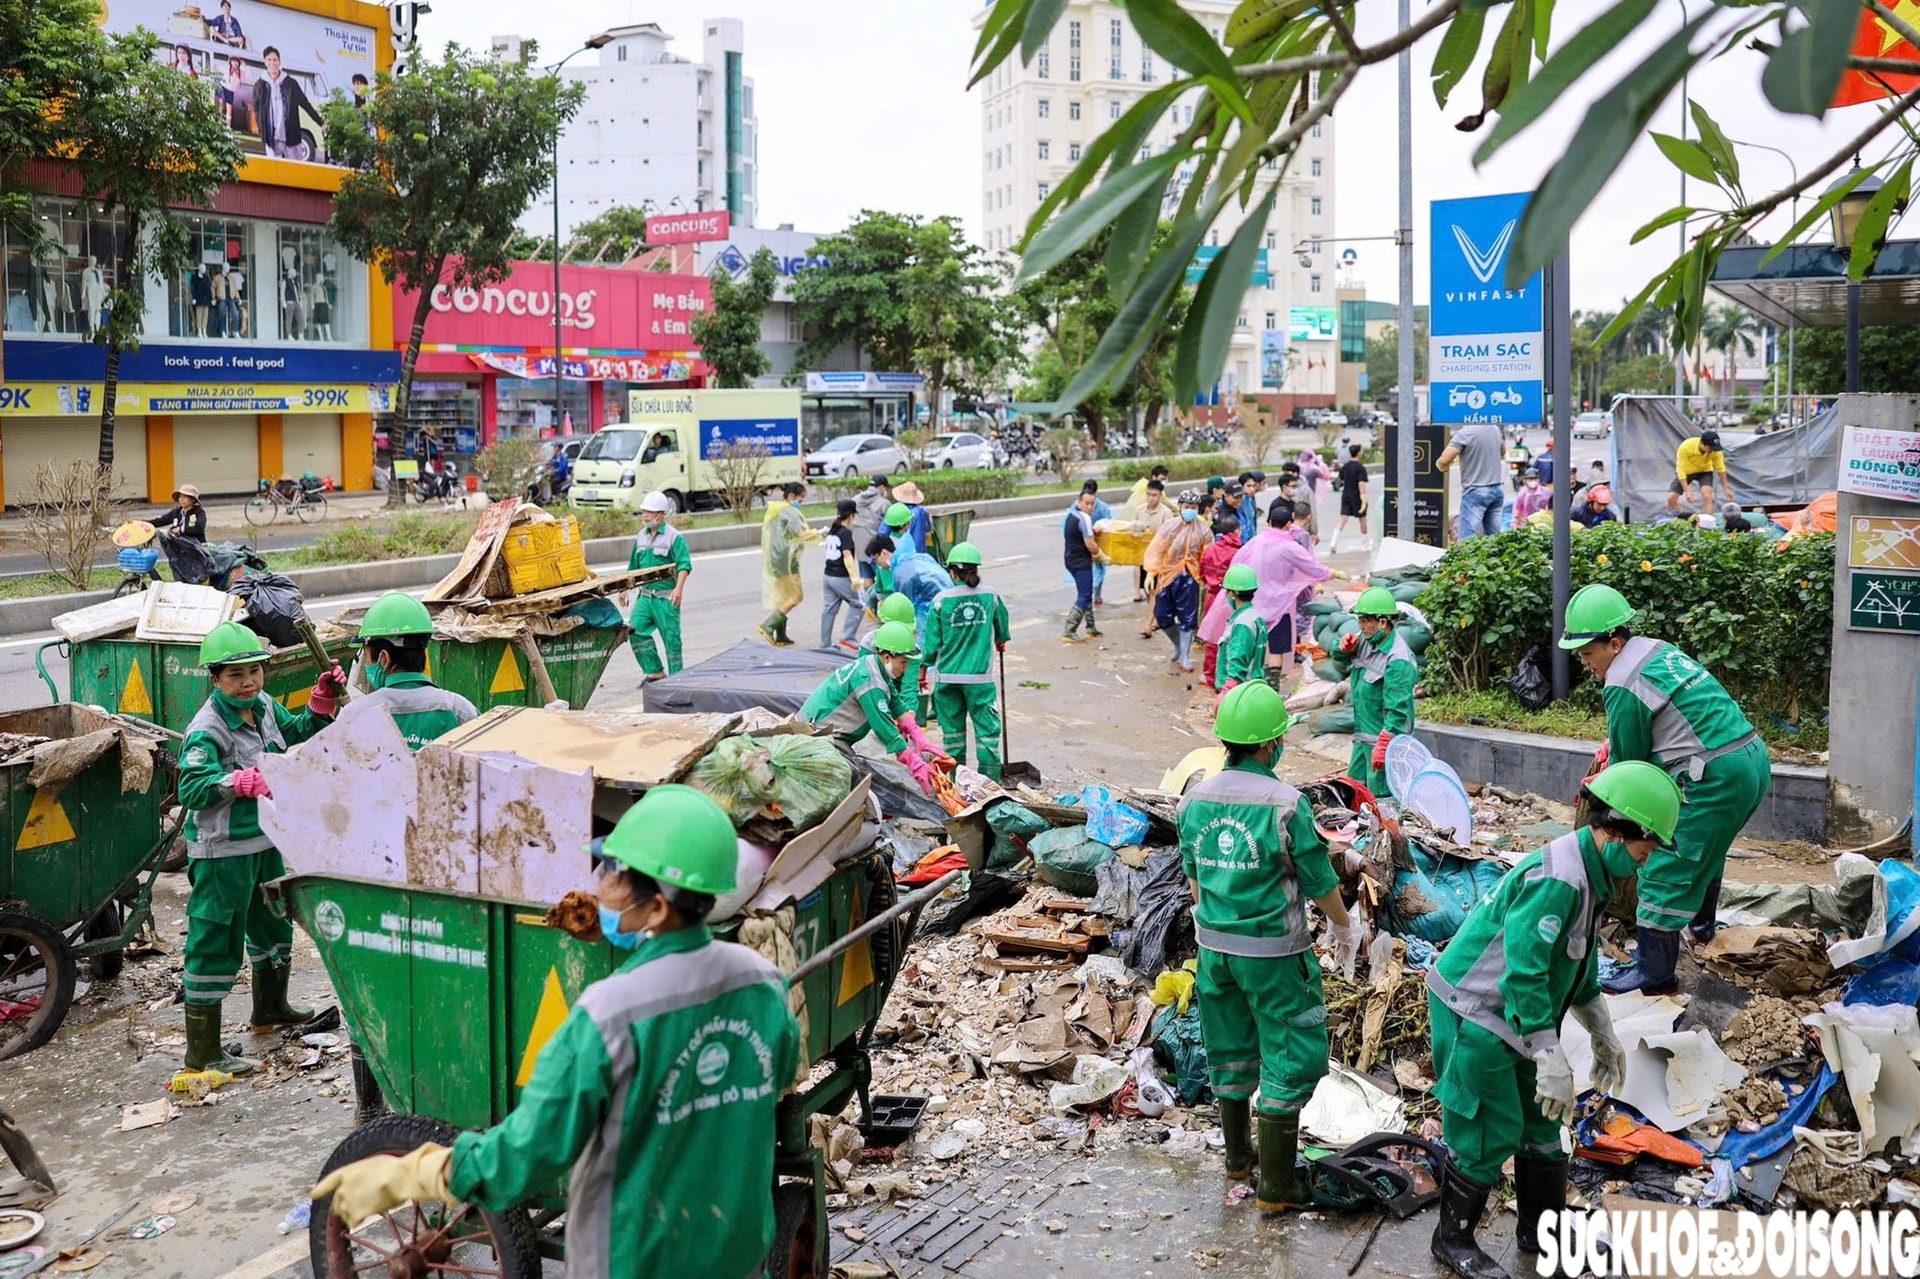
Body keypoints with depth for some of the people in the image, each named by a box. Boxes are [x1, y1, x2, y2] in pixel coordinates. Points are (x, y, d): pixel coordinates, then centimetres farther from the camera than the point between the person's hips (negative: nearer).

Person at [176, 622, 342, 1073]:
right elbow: (191, 789, -32)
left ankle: (271, 1007, 49)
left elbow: (297, 734, 21)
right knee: (216, 947, -3)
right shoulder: (206, 731, -22)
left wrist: (322, 701, 7)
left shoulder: (264, 707, 3)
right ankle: (202, 1053, 4)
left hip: (265, 842, 9)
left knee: (273, 925, 26)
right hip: (222, 852, -9)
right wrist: (240, 781, -44)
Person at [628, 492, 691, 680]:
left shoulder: (674, 536, -8)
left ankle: (675, 677, 12)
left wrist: (679, 588, -30)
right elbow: (633, 566, 22)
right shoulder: (641, 536, 12)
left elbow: (684, 564, -17)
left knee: (671, 638, 0)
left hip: (666, 597, -6)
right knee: (636, 631, -6)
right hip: (644, 595, 6)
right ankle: (655, 671, 6)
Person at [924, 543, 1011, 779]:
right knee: (987, 729, 5)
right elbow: (1003, 631, 15)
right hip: (980, 676, 0)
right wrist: (999, 642, 38)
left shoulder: (942, 599, -6)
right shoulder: (990, 597, -1)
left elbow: (930, 643, -3)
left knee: (953, 731, 10)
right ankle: (991, 783, 4)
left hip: (947, 676, 0)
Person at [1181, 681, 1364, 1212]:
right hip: (1273, 954, -6)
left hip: (1215, 946, 6)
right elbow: (1320, 880, -9)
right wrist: (1345, 927, 10)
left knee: (1230, 1052, 20)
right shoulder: (1286, 804, -20)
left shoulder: (1195, 800, -4)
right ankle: (1276, 1184, 11)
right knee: (1290, 1058, 7)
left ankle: (1238, 1154, 37)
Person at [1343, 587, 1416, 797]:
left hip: (1385, 738, -9)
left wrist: (1383, 746, -24)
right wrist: (1346, 648, -2)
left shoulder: (1397, 661, -24)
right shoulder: (1366, 641, 2)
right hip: (1363, 737, 9)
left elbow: (1398, 710, -24)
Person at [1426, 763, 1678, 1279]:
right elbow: (1523, 973, -32)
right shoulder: (1556, 880, -28)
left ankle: (1541, 1231, 35)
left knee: (1540, 1124, 18)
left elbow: (1581, 963, 20)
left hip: (1515, 1018, 10)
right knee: (1488, 1135, -1)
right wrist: (1552, 1061, -29)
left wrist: (1604, 1036, 25)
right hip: (1475, 1017, -10)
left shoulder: (1591, 876, 5)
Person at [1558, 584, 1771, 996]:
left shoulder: (1623, 687, -14)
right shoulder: (1659, 650, 13)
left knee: (1666, 870, -2)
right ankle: (1701, 924, 52)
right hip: (1755, 760, 10)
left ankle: (1654, 973, 2)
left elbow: (1627, 764, -3)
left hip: (1717, 778, -10)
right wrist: (1616, 742, 19)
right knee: (1705, 847, 32)